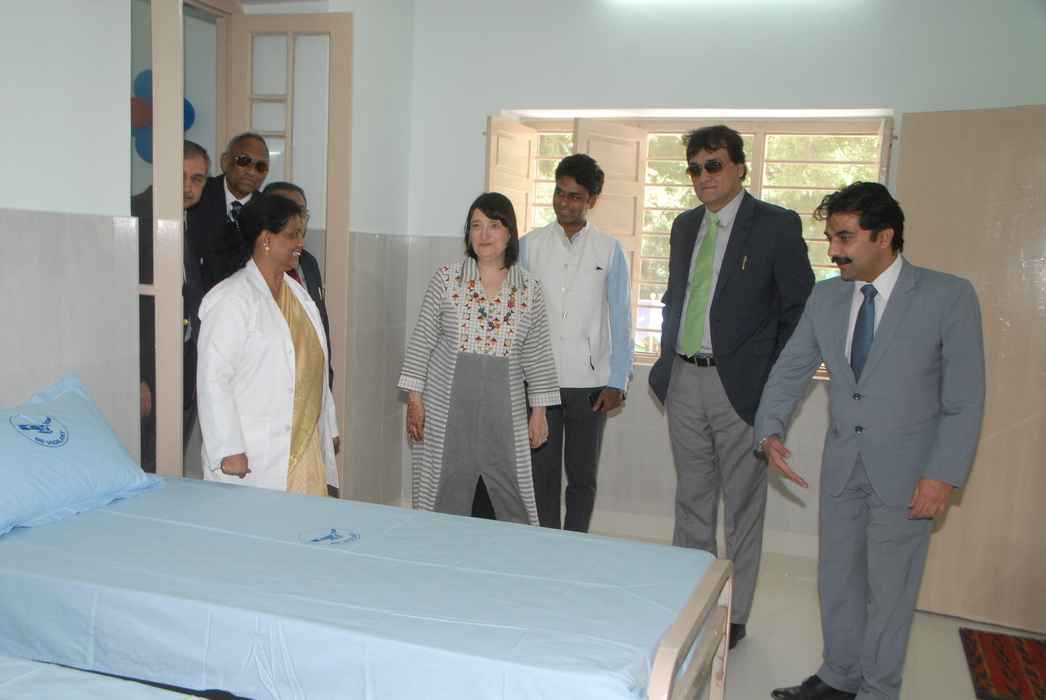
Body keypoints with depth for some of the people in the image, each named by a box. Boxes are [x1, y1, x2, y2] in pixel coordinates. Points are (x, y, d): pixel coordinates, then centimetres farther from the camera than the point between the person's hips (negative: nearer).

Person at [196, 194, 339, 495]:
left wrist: (328, 430, 16)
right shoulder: (231, 299, -11)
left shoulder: (297, 292, 14)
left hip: (307, 448, 7)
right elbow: (213, 379, -14)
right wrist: (228, 451, -17)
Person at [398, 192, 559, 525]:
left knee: (515, 503, 6)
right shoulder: (447, 277, 0)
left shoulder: (529, 288, 4)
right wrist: (414, 398, -2)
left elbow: (538, 353, 7)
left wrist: (539, 410, 6)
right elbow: (422, 339, 2)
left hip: (504, 410, 1)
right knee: (446, 500, 6)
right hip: (447, 406, -1)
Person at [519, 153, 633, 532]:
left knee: (582, 476, 10)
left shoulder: (609, 251, 2)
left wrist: (617, 380, -3)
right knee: (542, 473, 7)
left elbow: (621, 319, 2)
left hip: (590, 382, 0)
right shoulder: (529, 246, 3)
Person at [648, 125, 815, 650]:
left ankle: (733, 616, 20)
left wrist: (778, 383, -10)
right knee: (691, 499, 16)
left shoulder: (777, 226, -6)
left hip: (740, 385, -5)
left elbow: (800, 308, -6)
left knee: (742, 506, 6)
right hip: (684, 381, 6)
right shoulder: (685, 226, 12)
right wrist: (666, 360, 11)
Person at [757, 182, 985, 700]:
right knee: (837, 576, 15)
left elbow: (965, 398, -10)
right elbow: (790, 370, 6)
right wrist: (770, 431, -9)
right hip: (842, 464, 5)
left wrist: (944, 474, -15)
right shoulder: (825, 298, 2)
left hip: (905, 471, -4)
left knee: (890, 588, 7)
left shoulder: (949, 296, -11)